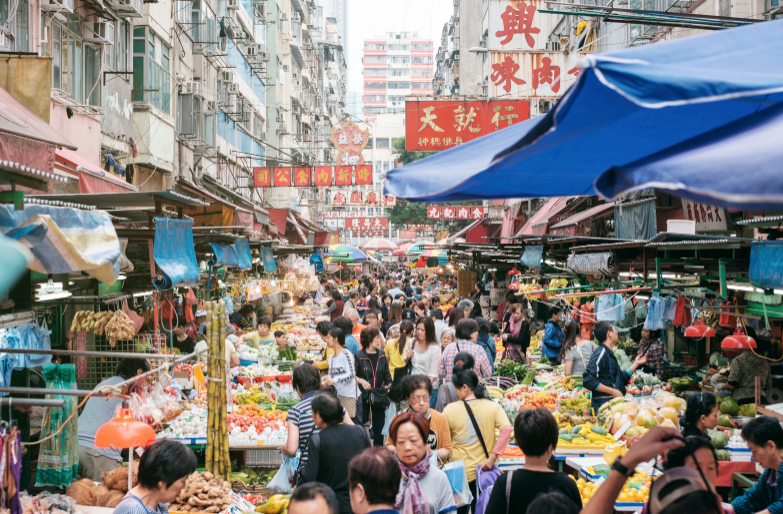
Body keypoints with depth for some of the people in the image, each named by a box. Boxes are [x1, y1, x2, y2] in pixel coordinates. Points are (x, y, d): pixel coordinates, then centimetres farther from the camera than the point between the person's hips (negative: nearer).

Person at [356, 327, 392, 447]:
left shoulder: (381, 355, 5)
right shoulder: (359, 356, -10)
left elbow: (386, 373, 13)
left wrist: (388, 385, 2)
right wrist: (361, 381, -20)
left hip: (379, 394, 4)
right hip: (364, 394, -4)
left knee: (379, 421, 9)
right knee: (361, 421, 2)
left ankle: (378, 446, 19)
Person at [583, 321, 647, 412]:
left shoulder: (609, 354, 21)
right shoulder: (600, 353, -12)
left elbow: (622, 378, 28)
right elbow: (588, 380, -21)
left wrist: (636, 364, 28)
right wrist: (612, 391, -19)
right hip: (603, 404, -10)